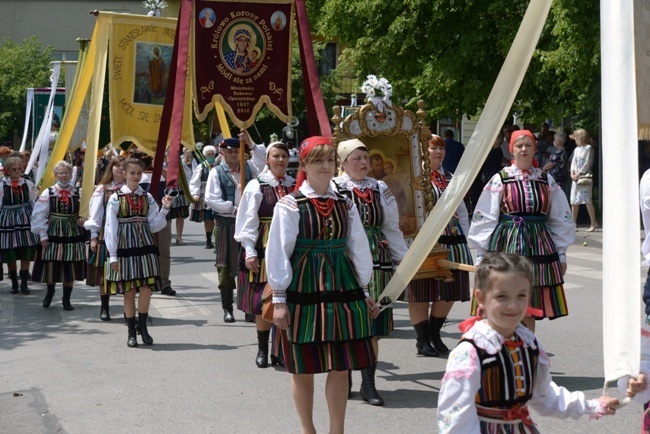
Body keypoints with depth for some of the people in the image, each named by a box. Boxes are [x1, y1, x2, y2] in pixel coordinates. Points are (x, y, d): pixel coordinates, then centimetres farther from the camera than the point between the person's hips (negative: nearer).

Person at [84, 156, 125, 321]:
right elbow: (95, 213, 5)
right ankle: (104, 308, 14)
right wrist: (93, 236, -1)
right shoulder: (102, 189, 6)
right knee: (104, 272, 3)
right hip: (105, 236, 0)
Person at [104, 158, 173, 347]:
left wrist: (165, 209, -7)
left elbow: (154, 225, 6)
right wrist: (113, 255, -5)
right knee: (129, 291, 2)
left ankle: (142, 326, 16)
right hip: (125, 246, -2)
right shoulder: (116, 199, -2)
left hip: (145, 245, 2)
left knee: (146, 288, -3)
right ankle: (131, 332, 14)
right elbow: (110, 227, -2)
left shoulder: (147, 198, 8)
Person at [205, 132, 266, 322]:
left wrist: (251, 144, -18)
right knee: (226, 265, 2)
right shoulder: (216, 172, 0)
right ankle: (227, 308, 10)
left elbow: (265, 161, -9)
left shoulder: (249, 167, 9)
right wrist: (233, 209, -14)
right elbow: (211, 199, -8)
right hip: (226, 224, -2)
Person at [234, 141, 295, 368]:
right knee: (263, 300, 0)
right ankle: (262, 350, 13)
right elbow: (248, 221, -3)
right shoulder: (256, 186, -2)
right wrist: (249, 252, -10)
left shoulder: (295, 187, 7)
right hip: (264, 248, -3)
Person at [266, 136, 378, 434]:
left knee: (340, 366, 6)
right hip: (304, 290, -4)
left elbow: (358, 248, 13)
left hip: (341, 289, 4)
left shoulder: (345, 205, 9)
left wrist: (364, 292, 13)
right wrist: (279, 299, -9)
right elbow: (278, 252, -6)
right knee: (304, 368, 5)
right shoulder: (290, 205, -5)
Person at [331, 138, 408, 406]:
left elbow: (392, 230, 17)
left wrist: (405, 259, 15)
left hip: (376, 262, 4)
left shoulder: (380, 190, 13)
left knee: (373, 325, 3)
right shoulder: (332, 189, -1)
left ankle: (368, 383, 10)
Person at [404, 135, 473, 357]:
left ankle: (435, 333, 27)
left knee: (449, 290, 9)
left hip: (451, 241, 6)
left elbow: (462, 211, 20)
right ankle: (422, 340, 14)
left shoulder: (450, 178, 16)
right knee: (421, 291, 1)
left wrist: (464, 240, 12)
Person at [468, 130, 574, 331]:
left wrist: (561, 253, 11)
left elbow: (561, 219, 13)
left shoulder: (547, 181, 9)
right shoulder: (500, 180, -1)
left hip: (538, 245, 3)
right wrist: (482, 255, -4)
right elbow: (484, 219, -1)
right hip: (507, 246, -3)